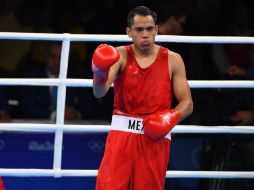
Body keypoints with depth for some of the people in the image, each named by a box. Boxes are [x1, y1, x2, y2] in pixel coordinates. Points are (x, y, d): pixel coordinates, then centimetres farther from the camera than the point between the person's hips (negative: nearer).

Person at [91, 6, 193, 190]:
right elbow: (100, 92, -17)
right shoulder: (121, 55, -2)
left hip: (156, 137, 1)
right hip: (123, 132, -1)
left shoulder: (172, 60, 2)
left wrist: (172, 117, -18)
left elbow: (187, 103, 3)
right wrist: (100, 74, -40)